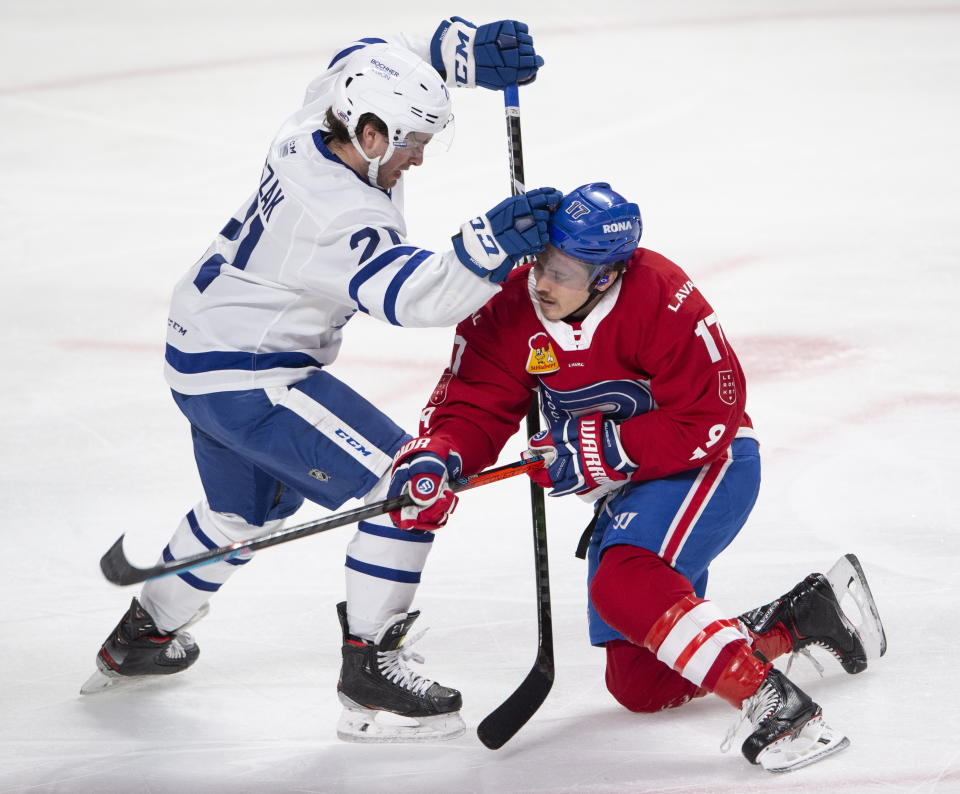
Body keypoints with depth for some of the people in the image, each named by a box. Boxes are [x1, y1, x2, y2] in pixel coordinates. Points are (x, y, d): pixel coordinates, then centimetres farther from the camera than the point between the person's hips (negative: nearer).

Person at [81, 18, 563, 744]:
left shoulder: (315, 129, -6)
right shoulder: (343, 215, -31)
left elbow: (382, 57, 9)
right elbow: (417, 296, -41)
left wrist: (469, 52, -6)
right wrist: (491, 245, -55)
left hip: (200, 358, 10)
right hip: (246, 378, -10)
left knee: (249, 507, 33)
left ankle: (137, 641, 49)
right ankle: (370, 669, -9)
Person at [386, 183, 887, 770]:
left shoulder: (660, 299, -28)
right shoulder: (511, 309, -11)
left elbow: (709, 420, -25)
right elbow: (473, 406, -10)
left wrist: (604, 450, -29)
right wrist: (436, 460, -31)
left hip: (706, 465, -8)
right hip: (628, 486, 8)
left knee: (624, 586, -35)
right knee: (643, 684, 8)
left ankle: (778, 706, -34)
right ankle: (808, 614, 22)